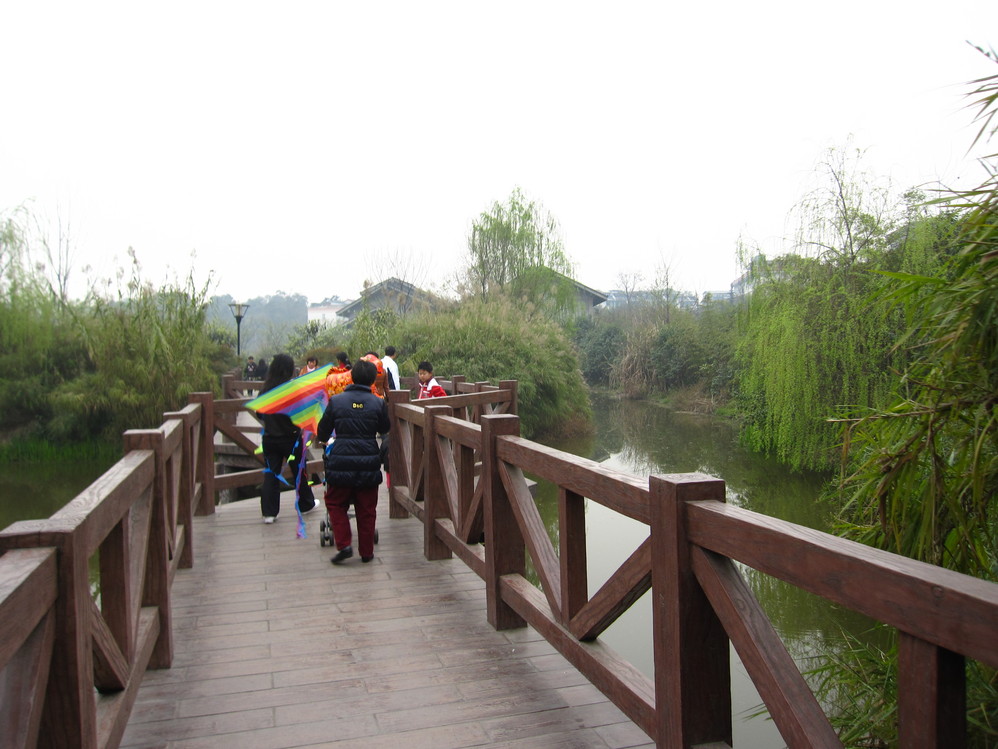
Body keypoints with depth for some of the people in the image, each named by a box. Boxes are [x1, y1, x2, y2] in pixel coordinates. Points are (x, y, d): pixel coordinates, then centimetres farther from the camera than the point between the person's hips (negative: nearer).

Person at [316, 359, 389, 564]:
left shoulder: (336, 401, -2)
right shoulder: (378, 403, -2)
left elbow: (322, 433, 7)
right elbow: (385, 429, 12)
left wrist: (323, 439, 30)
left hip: (341, 462, -1)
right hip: (369, 464, 1)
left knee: (336, 504, 17)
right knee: (366, 509, 12)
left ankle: (344, 545, 4)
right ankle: (366, 552, 18)